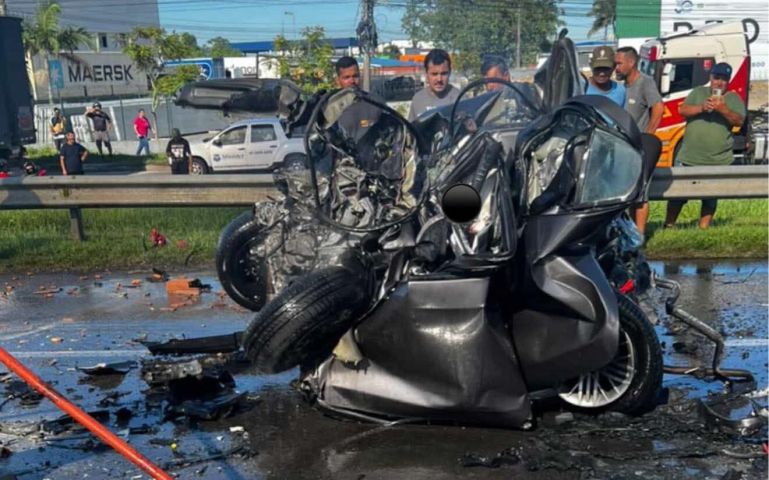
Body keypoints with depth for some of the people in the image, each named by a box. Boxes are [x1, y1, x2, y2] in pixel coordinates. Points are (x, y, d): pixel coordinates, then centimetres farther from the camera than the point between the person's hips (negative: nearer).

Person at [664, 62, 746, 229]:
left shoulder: (734, 99, 5)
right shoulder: (698, 92, 8)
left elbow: (739, 120, -10)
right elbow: (682, 110, -5)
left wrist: (723, 109, -28)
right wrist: (701, 107, -22)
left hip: (718, 160, 0)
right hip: (689, 158, 0)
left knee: (710, 197, 7)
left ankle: (703, 228, 18)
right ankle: (668, 226, 18)